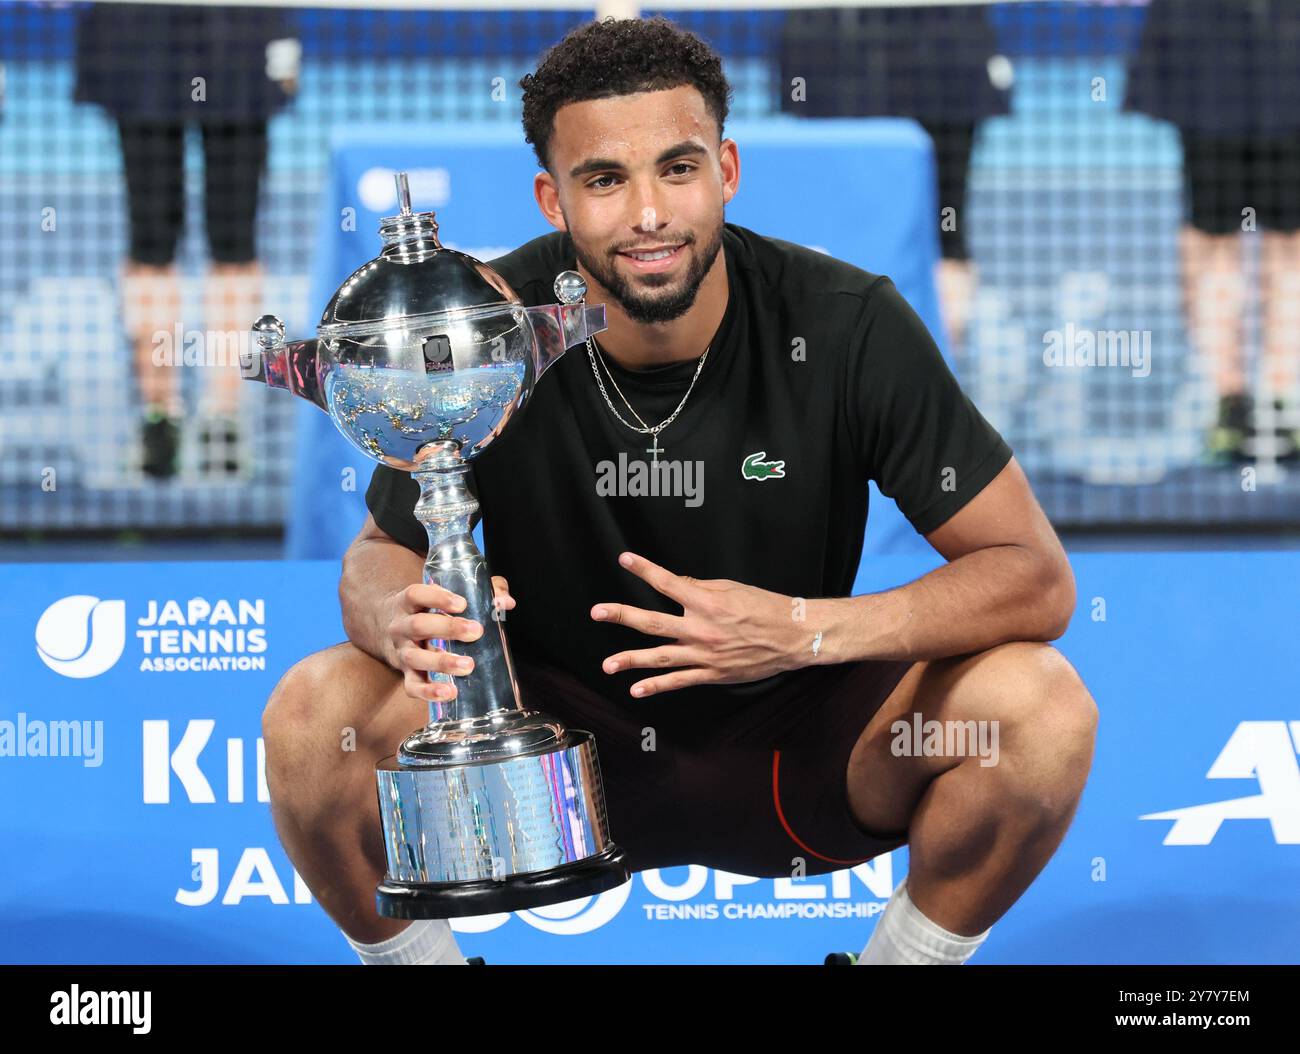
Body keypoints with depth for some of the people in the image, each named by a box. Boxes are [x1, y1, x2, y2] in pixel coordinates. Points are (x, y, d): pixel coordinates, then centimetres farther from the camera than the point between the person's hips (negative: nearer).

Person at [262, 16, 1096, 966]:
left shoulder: (845, 325, -17)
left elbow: (1038, 579, -16)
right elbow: (379, 553, -3)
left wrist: (807, 630, -33)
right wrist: (403, 618, -30)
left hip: (790, 745, 0)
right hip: (554, 740, 0)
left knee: (1042, 706, -26)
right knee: (313, 713, -26)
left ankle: (907, 960, 2)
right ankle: (419, 964, 3)